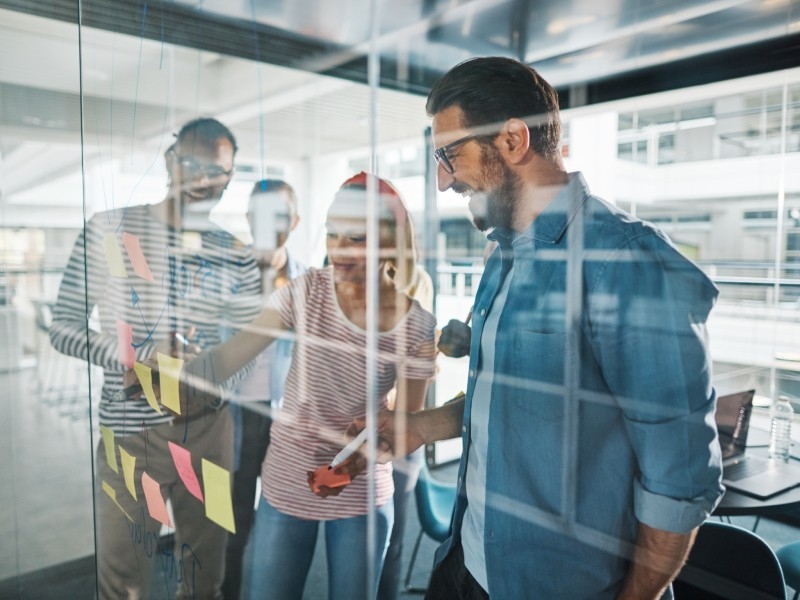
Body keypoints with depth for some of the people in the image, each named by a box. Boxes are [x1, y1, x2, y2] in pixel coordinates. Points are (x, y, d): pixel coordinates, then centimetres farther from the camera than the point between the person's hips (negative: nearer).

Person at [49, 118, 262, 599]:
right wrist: (135, 357, -18)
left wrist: (208, 388, -14)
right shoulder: (109, 231, -4)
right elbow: (64, 327, -2)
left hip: (208, 429, 2)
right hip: (130, 431, -2)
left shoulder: (237, 257, 2)